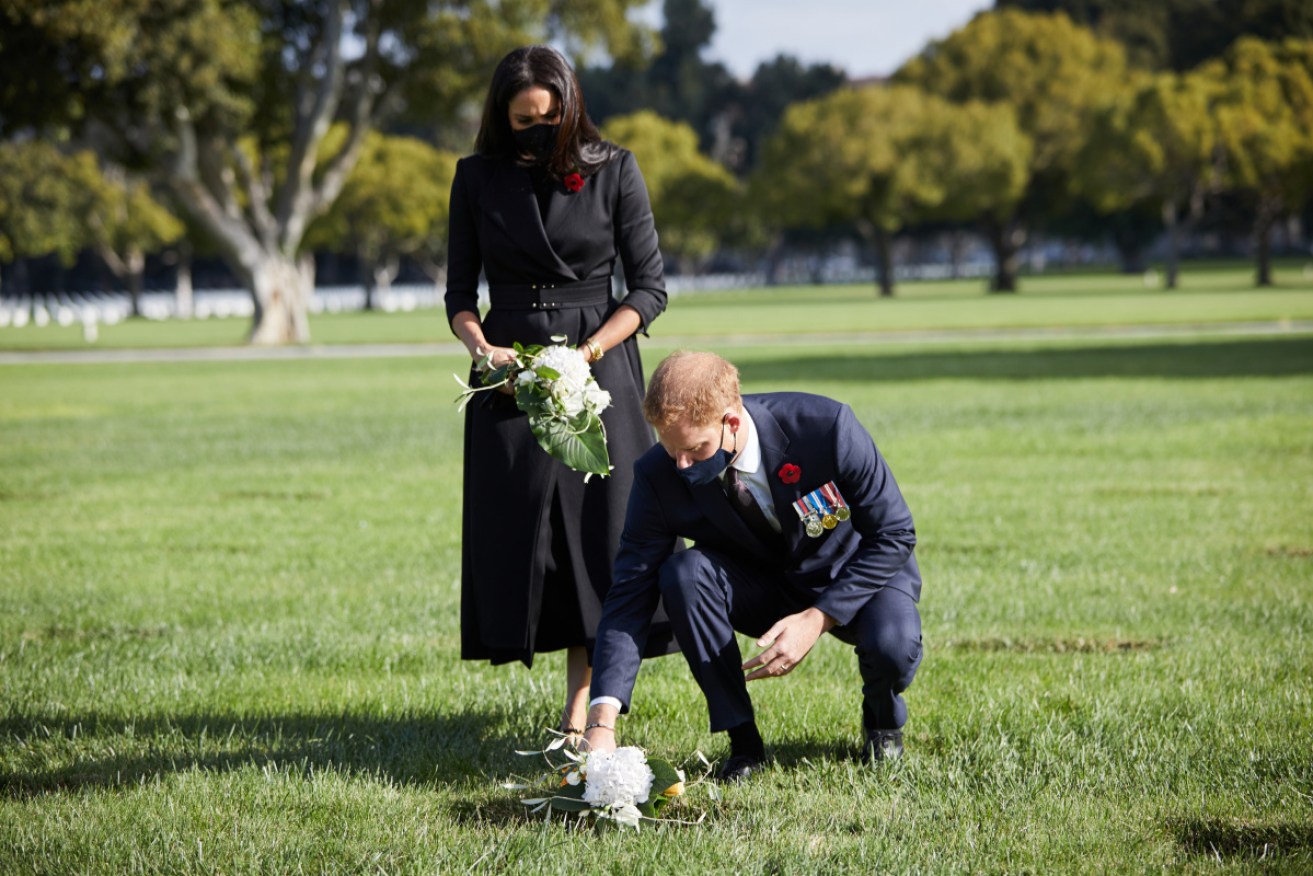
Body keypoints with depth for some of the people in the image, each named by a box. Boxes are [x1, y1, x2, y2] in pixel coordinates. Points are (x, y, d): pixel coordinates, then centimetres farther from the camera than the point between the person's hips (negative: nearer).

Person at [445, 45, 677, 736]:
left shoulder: (614, 171, -1)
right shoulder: (478, 178, 4)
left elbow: (649, 288, -1)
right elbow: (459, 291, 8)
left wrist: (589, 352, -15)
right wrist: (480, 347, -12)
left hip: (599, 369, -2)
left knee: (597, 528, -7)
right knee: (516, 534, -1)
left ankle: (582, 713, -5)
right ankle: (587, 706, 7)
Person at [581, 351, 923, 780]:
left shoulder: (826, 426, -30)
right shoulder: (661, 476, -22)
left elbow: (894, 534, -19)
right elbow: (631, 593, -22)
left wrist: (817, 619, -30)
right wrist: (602, 724, -33)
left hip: (852, 576, -2)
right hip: (760, 585, 2)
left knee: (893, 648, -34)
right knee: (682, 573, -30)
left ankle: (883, 719, 4)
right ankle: (742, 740, -15)